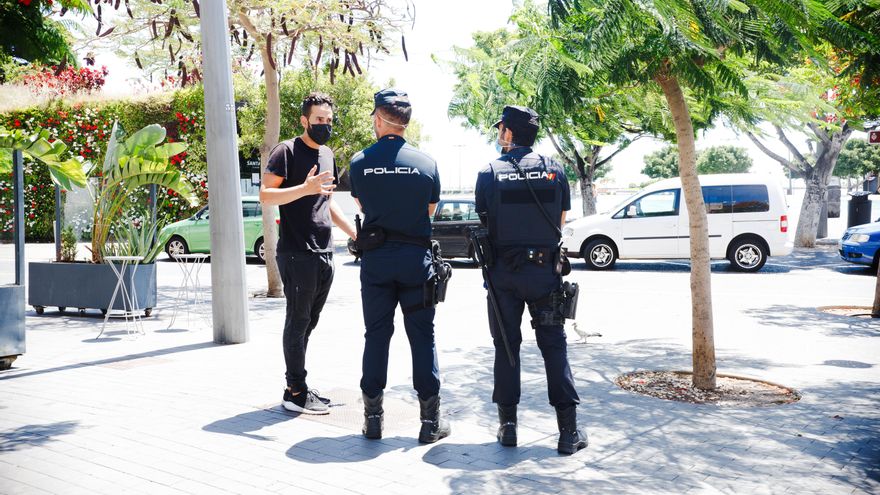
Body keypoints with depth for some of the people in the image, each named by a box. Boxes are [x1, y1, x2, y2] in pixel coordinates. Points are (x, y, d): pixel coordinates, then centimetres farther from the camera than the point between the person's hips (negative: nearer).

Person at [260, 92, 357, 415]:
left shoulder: (327, 154, 19)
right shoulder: (287, 151, -5)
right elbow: (266, 195, -14)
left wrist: (353, 231, 22)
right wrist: (305, 188, -26)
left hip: (324, 254, 8)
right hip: (297, 254, -7)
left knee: (308, 322, 10)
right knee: (298, 321, -4)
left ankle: (296, 387, 17)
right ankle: (296, 393, 3)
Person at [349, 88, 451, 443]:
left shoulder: (360, 162, -2)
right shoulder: (426, 162, -2)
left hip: (375, 258, 1)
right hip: (416, 257, 0)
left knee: (376, 336, 9)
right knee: (422, 336, 6)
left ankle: (373, 417, 15)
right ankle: (430, 420, 10)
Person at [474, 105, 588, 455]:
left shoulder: (490, 173, -5)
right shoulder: (554, 170, 0)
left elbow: (484, 222, 1)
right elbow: (561, 221, 8)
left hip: (503, 272, -1)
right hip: (544, 270, 1)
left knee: (506, 346, 9)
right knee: (553, 346, 7)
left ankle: (508, 425, 12)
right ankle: (569, 430, 5)